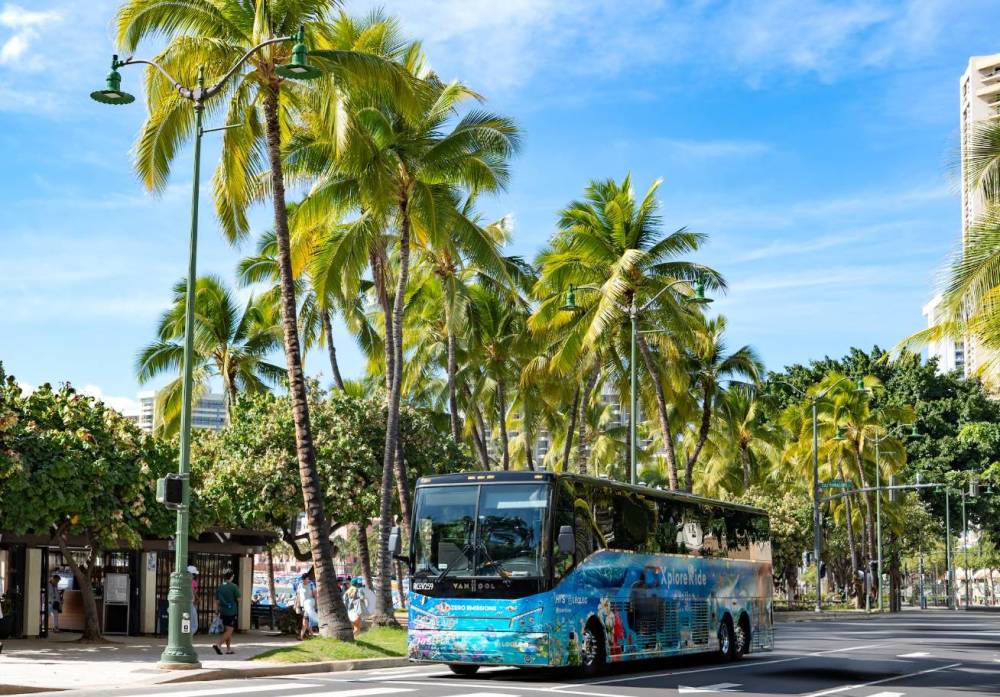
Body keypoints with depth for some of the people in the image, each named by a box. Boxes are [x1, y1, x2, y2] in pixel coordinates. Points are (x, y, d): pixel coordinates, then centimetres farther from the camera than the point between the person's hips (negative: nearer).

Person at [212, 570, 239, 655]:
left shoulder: (220, 587, 7)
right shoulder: (234, 586, -10)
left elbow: (217, 601, 8)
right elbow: (238, 599, -7)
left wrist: (217, 612, 14)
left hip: (223, 612, 6)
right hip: (231, 611, -6)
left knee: (227, 630, 15)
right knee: (229, 631, -5)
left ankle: (229, 649, 17)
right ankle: (218, 645, -21)